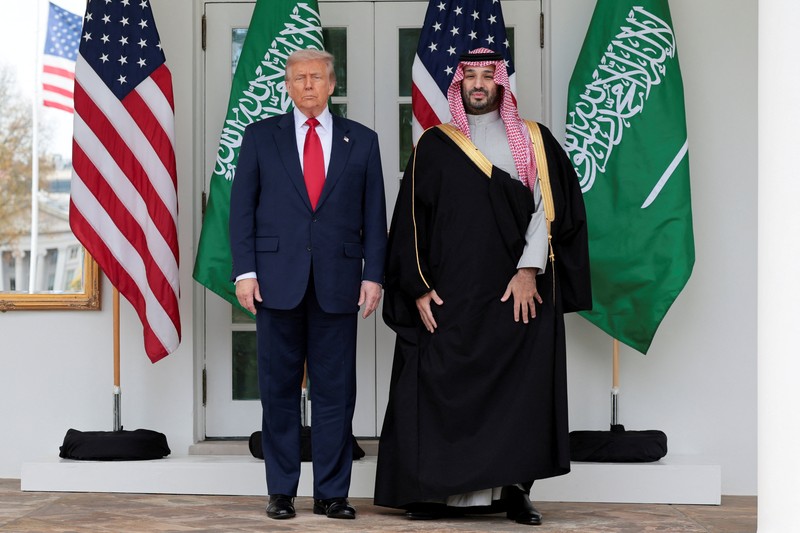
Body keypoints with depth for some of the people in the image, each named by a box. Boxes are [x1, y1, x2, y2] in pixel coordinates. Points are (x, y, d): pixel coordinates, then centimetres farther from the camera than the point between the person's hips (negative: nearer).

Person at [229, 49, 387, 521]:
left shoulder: (362, 141, 9)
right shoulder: (261, 136, 8)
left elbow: (374, 215, 7)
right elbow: (242, 207, 4)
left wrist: (373, 275, -1)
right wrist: (244, 271, -5)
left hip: (338, 282, 0)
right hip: (278, 278, 0)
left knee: (336, 389, 2)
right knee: (279, 389, 4)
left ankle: (332, 492, 10)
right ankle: (282, 491, 12)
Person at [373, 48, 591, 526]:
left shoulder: (534, 141, 8)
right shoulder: (435, 145, 8)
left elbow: (548, 206, 0)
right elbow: (411, 219, 6)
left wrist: (529, 269, -12)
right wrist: (418, 287, -3)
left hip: (518, 292, 0)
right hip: (450, 294, 0)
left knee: (520, 388, -1)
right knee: (446, 388, -3)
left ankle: (515, 487, 5)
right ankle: (444, 490, 3)